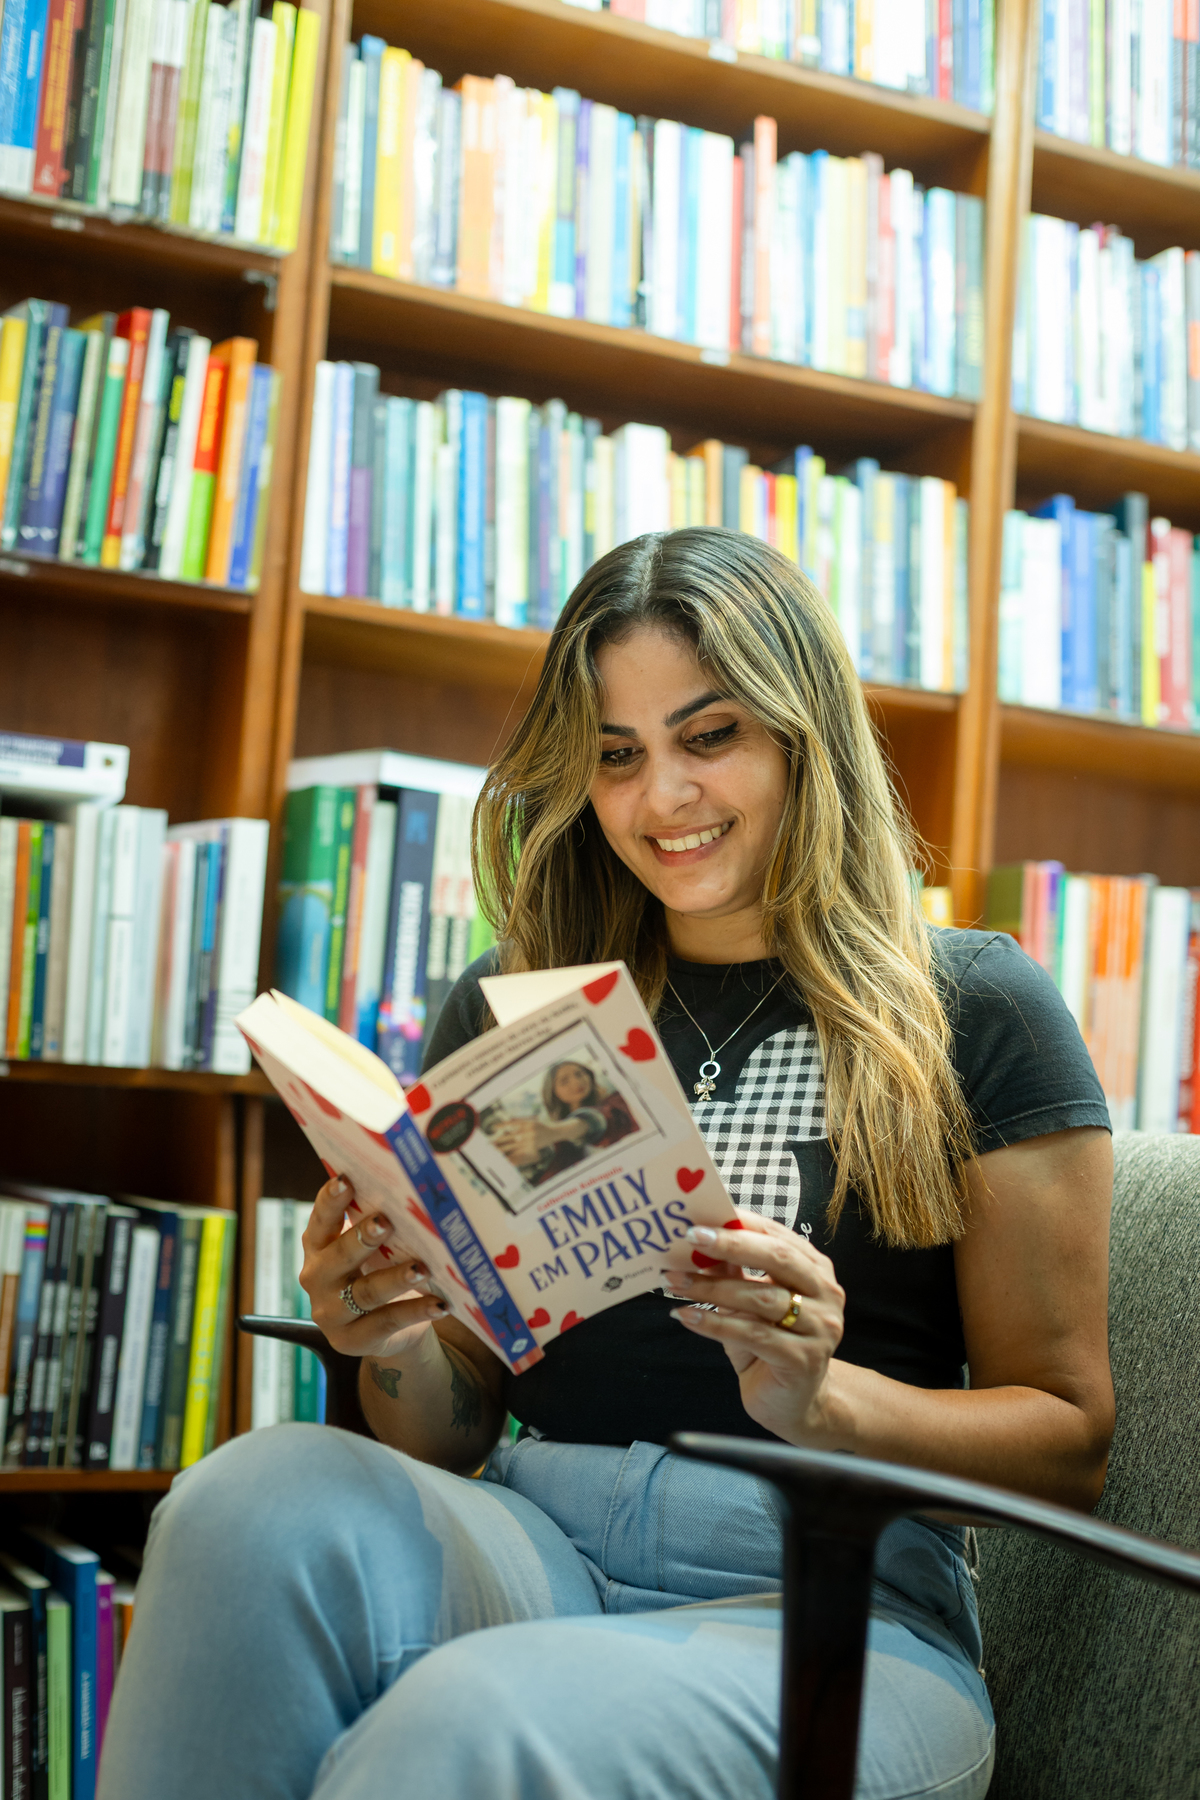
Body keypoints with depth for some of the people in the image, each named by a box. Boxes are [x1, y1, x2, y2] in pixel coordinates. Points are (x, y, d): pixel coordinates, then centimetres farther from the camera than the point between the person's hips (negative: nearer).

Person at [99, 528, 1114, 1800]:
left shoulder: (970, 1011, 4)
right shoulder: (507, 1009, 15)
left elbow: (1069, 1443, 4)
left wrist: (825, 1398, -15)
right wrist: (395, 1346, -7)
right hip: (536, 1545, 4)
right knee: (258, 1496, -29)